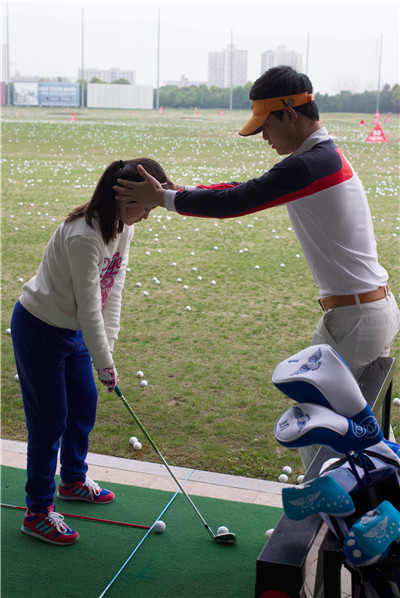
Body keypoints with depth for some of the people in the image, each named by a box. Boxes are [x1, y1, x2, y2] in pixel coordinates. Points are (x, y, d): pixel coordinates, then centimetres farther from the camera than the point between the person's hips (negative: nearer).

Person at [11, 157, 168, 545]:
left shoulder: (123, 227, -3)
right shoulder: (84, 236, -31)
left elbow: (113, 290, 0)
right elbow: (88, 307, -27)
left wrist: (108, 344, -4)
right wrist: (105, 363, -19)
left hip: (73, 328, 9)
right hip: (40, 328, -9)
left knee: (84, 404, 18)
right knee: (50, 420, 0)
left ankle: (73, 480, 42)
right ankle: (38, 513, 15)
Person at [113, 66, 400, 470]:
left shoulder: (308, 165, -19)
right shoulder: (327, 155, 13)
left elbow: (233, 203, -17)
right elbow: (249, 190, 16)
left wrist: (163, 198, -6)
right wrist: (180, 190, 11)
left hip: (355, 319, -10)